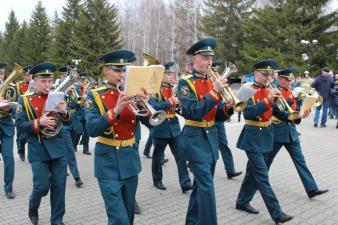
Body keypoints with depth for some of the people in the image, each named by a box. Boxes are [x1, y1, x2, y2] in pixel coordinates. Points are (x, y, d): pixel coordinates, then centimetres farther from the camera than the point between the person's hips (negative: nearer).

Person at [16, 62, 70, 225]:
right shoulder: (25, 100, -2)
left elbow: (68, 121, 0)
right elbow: (19, 124, -6)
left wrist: (64, 112, -23)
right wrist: (39, 122, -22)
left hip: (58, 148, 3)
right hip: (38, 150, -3)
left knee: (59, 186, 5)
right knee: (42, 186, -1)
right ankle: (33, 207, 31)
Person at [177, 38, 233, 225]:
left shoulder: (212, 82, 9)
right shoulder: (185, 83, -10)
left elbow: (218, 117, 9)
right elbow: (194, 112, -22)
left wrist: (228, 108, -12)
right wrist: (215, 92, -25)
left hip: (212, 138, 7)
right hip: (195, 139, -7)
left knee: (201, 185, 16)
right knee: (206, 187, -11)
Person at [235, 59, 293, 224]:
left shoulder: (269, 91, 9)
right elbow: (248, 113, -23)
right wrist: (267, 100, -28)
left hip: (266, 136, 7)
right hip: (253, 137, -7)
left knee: (253, 172, 15)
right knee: (262, 176, -6)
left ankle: (242, 202, 29)